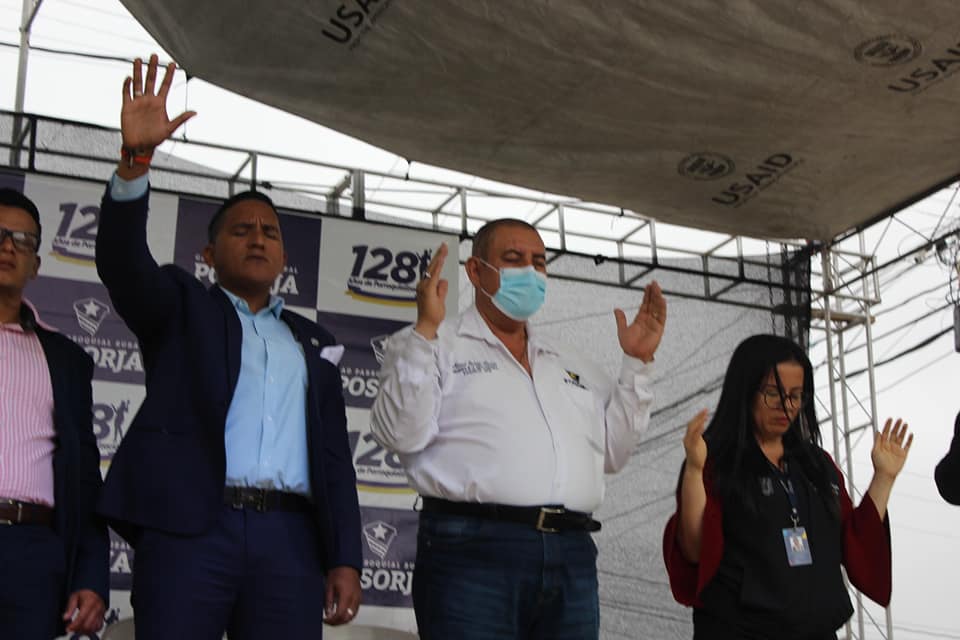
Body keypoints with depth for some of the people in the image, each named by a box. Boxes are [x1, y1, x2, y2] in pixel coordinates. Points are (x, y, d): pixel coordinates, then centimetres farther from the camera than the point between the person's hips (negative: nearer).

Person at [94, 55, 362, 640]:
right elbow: (122, 262, -4)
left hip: (291, 539, 3)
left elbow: (334, 454, 16)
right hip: (190, 527, -2)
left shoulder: (312, 341, 23)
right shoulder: (182, 306, 16)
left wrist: (345, 559, 4)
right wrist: (136, 158, -19)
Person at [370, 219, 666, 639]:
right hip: (473, 550, -5)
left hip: (571, 557, 5)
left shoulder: (572, 366, 25)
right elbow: (401, 435, -7)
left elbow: (612, 453, 21)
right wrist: (425, 331, -12)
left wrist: (638, 364, 16)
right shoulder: (437, 347, 8)